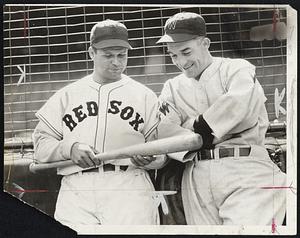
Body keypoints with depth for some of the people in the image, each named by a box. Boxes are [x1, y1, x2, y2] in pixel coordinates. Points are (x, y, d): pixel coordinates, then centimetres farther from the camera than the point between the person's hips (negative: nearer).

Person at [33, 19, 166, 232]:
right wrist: (69, 148, -7)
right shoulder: (66, 95, 17)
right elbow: (41, 144, 12)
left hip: (129, 185, -1)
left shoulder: (145, 95, 15)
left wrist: (148, 158, -10)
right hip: (76, 188, 1)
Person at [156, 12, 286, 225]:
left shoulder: (237, 68, 6)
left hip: (244, 169, -4)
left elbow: (239, 103, -14)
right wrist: (200, 135, -12)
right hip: (198, 176, 4)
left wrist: (199, 126, -4)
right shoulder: (172, 88, 19)